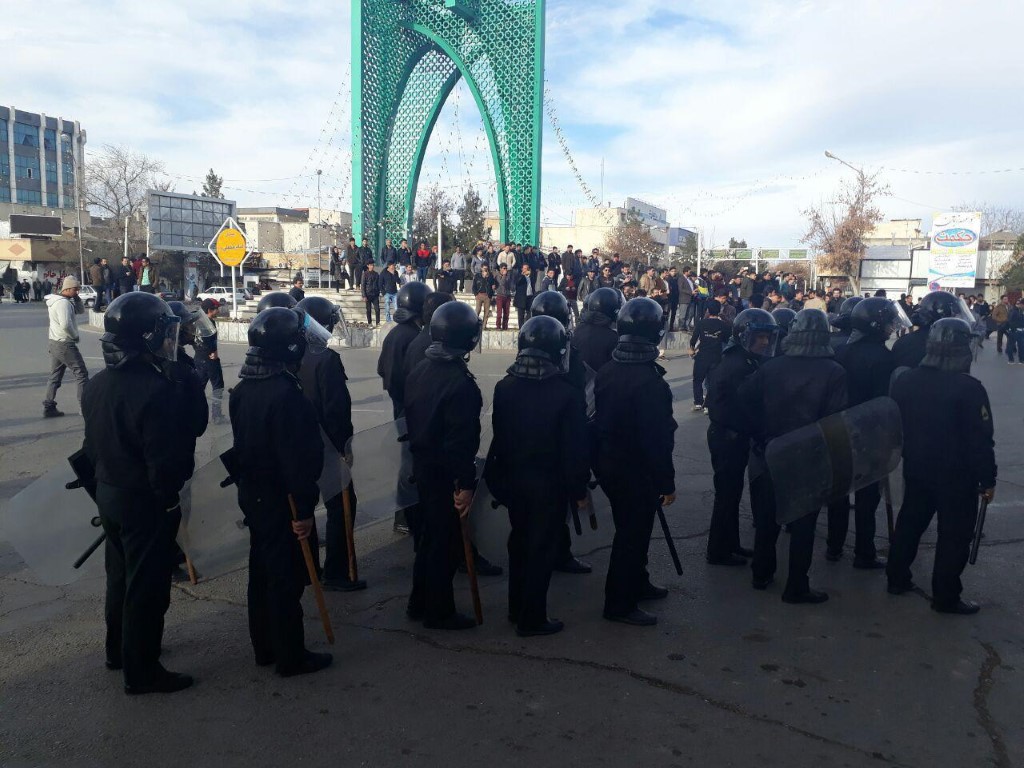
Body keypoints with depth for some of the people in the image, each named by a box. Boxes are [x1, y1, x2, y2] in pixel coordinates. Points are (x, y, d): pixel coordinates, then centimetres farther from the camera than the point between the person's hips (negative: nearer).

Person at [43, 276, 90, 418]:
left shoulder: (63, 301, 12)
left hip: (55, 343, 10)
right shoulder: (63, 302, -18)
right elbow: (66, 325, -29)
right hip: (65, 344, -10)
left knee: (55, 376, 13)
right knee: (81, 374, -4)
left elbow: (80, 310, 17)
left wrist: (76, 298, 2)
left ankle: (48, 407, 14)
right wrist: (75, 336, -13)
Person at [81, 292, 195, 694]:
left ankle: (118, 650, 41)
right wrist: (168, 498, -10)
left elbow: (91, 445, 12)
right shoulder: (156, 389, -26)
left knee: (120, 576, 24)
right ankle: (141, 671, 16)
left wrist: (102, 483, 21)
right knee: (147, 586, 4)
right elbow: (167, 458, -25)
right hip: (146, 501, -9)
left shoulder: (97, 384, 3)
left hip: (109, 494, 9)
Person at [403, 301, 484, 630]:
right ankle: (439, 612, 18)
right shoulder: (460, 384, -24)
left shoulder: (419, 371, 4)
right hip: (446, 473, -9)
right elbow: (461, 440, -25)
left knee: (429, 534, 21)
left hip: (422, 464, 9)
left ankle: (419, 603, 32)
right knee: (444, 541, 5)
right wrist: (466, 484, -19)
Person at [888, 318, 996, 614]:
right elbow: (981, 441, -18)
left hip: (916, 468, 6)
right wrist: (987, 479, -8)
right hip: (956, 476, -6)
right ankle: (946, 597, 13)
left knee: (909, 522, 20)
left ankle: (897, 578, 30)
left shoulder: (904, 381, -1)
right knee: (954, 534, 6)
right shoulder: (968, 387, -20)